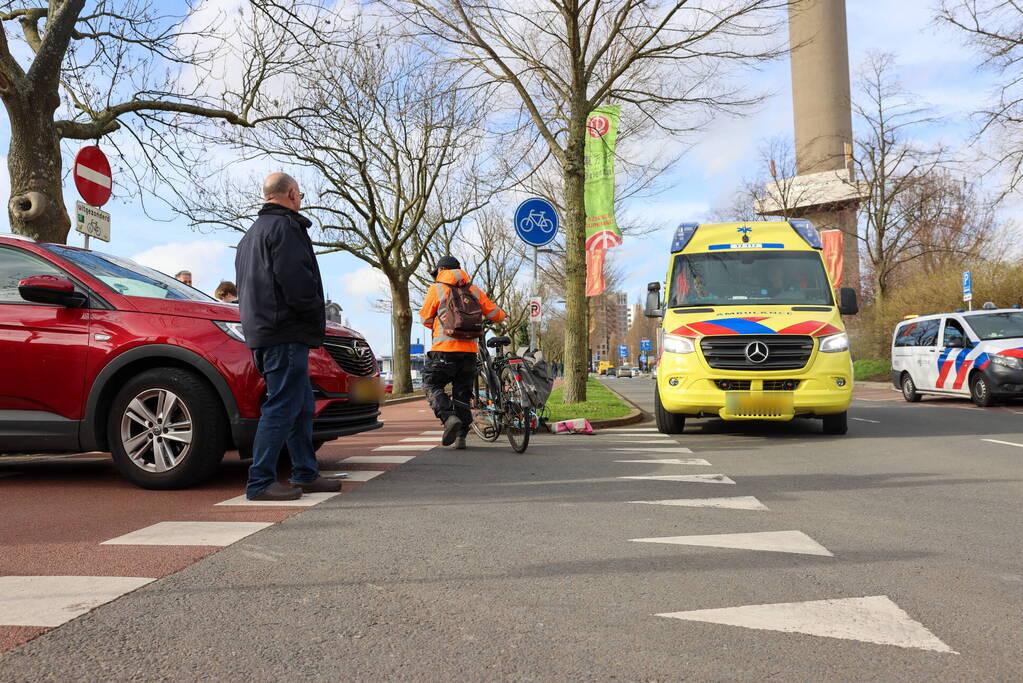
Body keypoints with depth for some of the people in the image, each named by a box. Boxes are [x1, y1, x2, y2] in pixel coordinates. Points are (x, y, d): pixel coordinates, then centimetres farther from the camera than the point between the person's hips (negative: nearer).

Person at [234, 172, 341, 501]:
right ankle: (260, 482, -6)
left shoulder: (252, 233, 24)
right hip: (286, 332, -10)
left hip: (261, 332, 10)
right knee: (282, 406, -8)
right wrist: (317, 321, -8)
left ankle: (306, 474, 18)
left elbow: (246, 286, 25)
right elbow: (296, 280, -20)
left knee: (302, 406, 14)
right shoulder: (286, 226, -8)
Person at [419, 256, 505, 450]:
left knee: (432, 385, 8)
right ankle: (461, 437, 10)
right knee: (462, 393, 12)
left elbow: (425, 319, 8)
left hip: (444, 349, -4)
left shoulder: (436, 289, 2)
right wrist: (485, 319, 35)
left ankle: (449, 417, -16)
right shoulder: (474, 290, 12)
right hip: (469, 349, 4)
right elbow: (497, 315, 13)